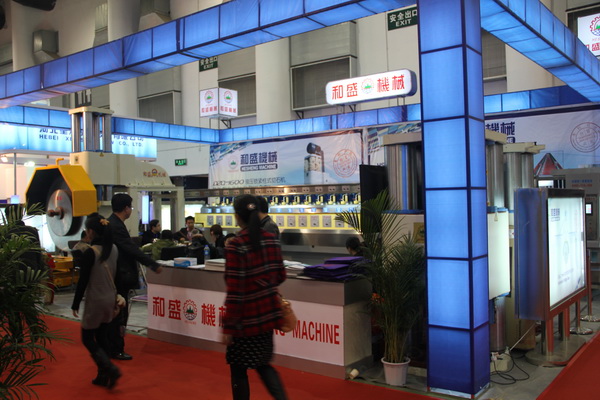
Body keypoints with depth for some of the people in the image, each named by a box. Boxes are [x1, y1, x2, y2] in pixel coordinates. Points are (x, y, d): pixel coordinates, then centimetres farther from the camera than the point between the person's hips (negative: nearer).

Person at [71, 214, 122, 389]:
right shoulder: (113, 249, 1)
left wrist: (75, 304, -6)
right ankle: (103, 376, 19)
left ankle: (110, 369, -7)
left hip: (95, 301, -7)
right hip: (110, 298, 7)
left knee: (87, 338, 7)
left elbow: (83, 281, -15)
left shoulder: (89, 252, -18)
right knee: (101, 336, 16)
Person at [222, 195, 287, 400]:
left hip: (246, 317, -6)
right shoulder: (272, 239, -1)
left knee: (238, 369, 12)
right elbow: (280, 276, 7)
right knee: (263, 363, 21)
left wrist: (228, 326, -13)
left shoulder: (236, 245, -18)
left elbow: (235, 291, -19)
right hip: (268, 312, 6)